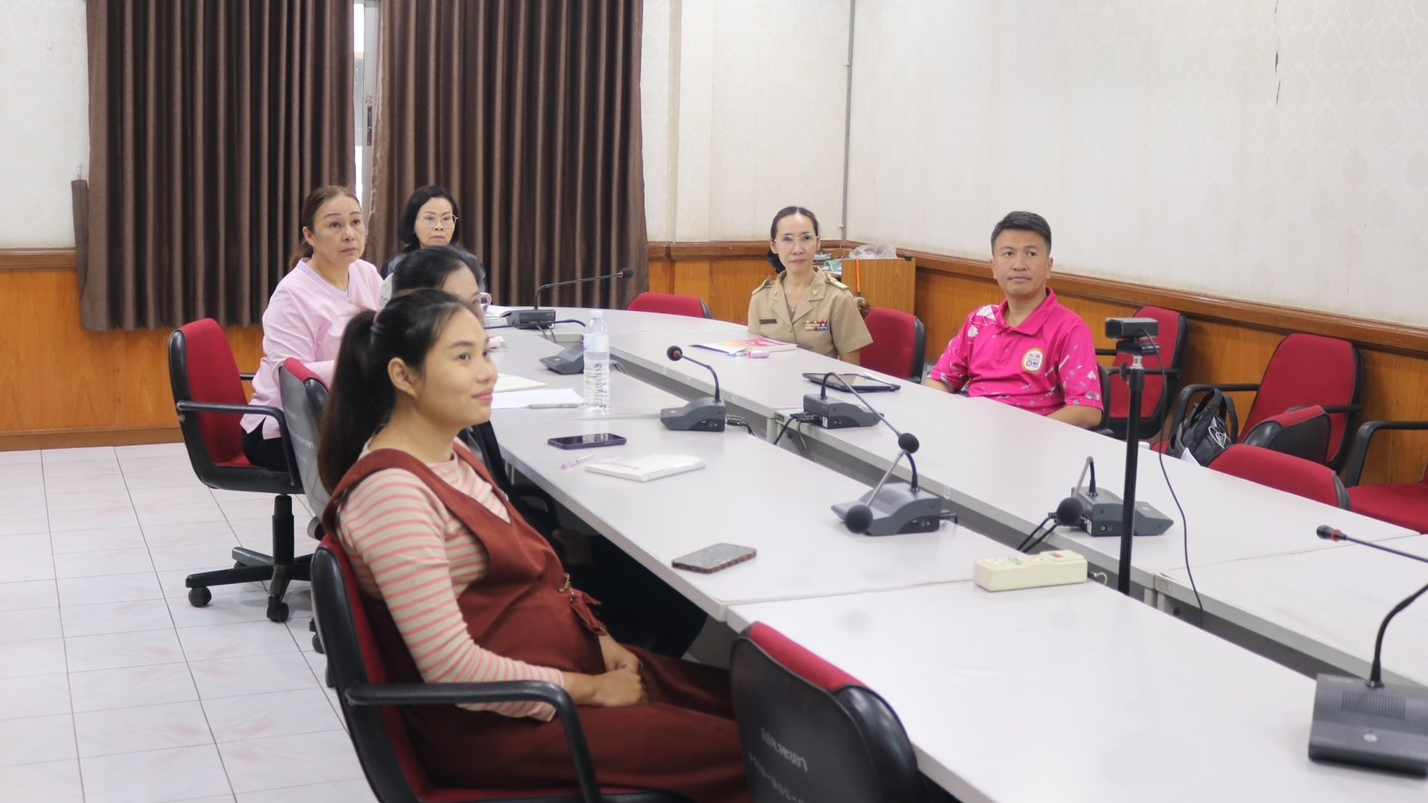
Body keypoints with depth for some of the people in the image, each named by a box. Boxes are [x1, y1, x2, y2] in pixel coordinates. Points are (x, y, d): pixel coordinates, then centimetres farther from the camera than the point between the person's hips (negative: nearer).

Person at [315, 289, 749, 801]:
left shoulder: (448, 452, 7)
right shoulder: (392, 490, -23)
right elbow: (453, 669, -26)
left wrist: (599, 638, 1)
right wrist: (591, 690, -17)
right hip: (491, 721, -9)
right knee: (733, 753, -15)